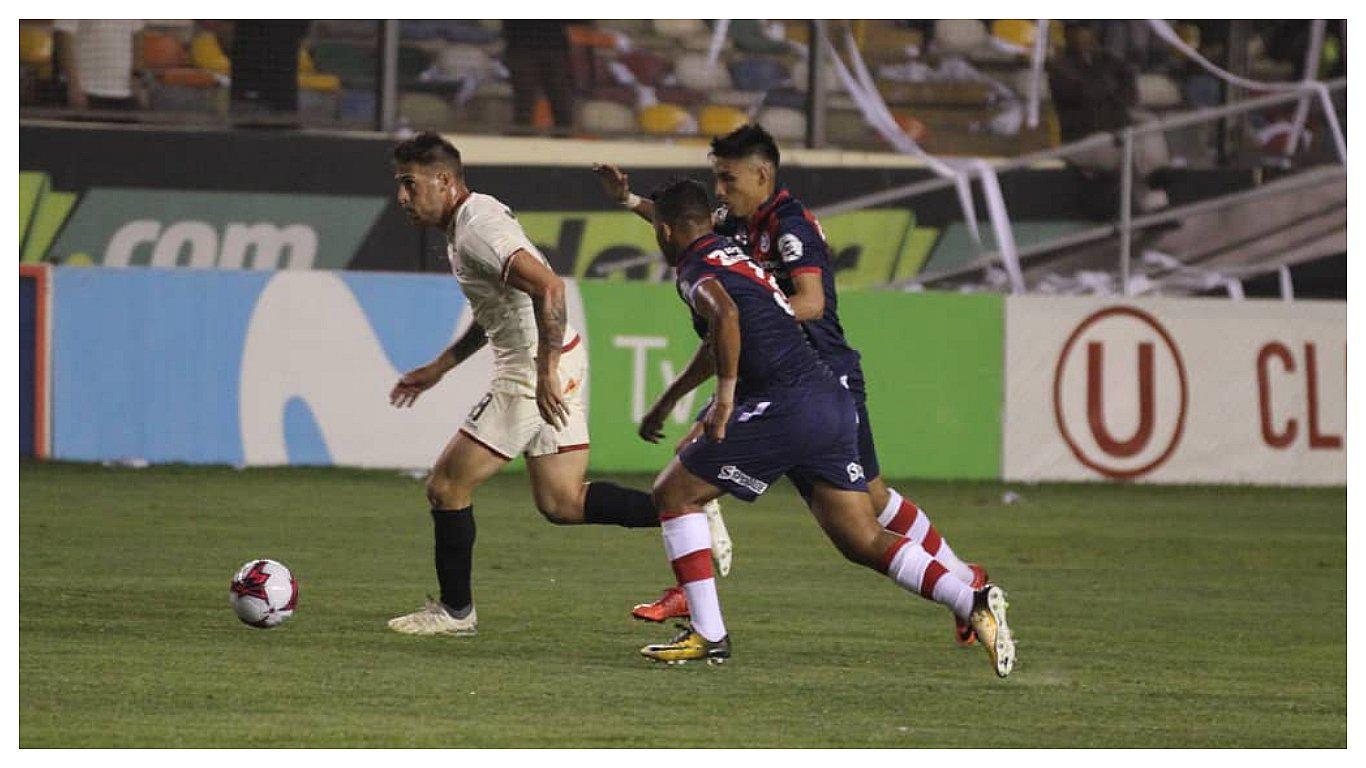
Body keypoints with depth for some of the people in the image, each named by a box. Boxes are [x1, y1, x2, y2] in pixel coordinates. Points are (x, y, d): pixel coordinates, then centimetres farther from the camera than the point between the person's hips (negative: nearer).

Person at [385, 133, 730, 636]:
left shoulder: (476, 229, -17)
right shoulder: (471, 221, 16)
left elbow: (548, 288, -30)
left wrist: (545, 371, -30)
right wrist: (437, 369, 30)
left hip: (532, 377, -10)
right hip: (560, 369, 10)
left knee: (446, 487, 0)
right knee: (561, 504, 12)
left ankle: (454, 610, 11)